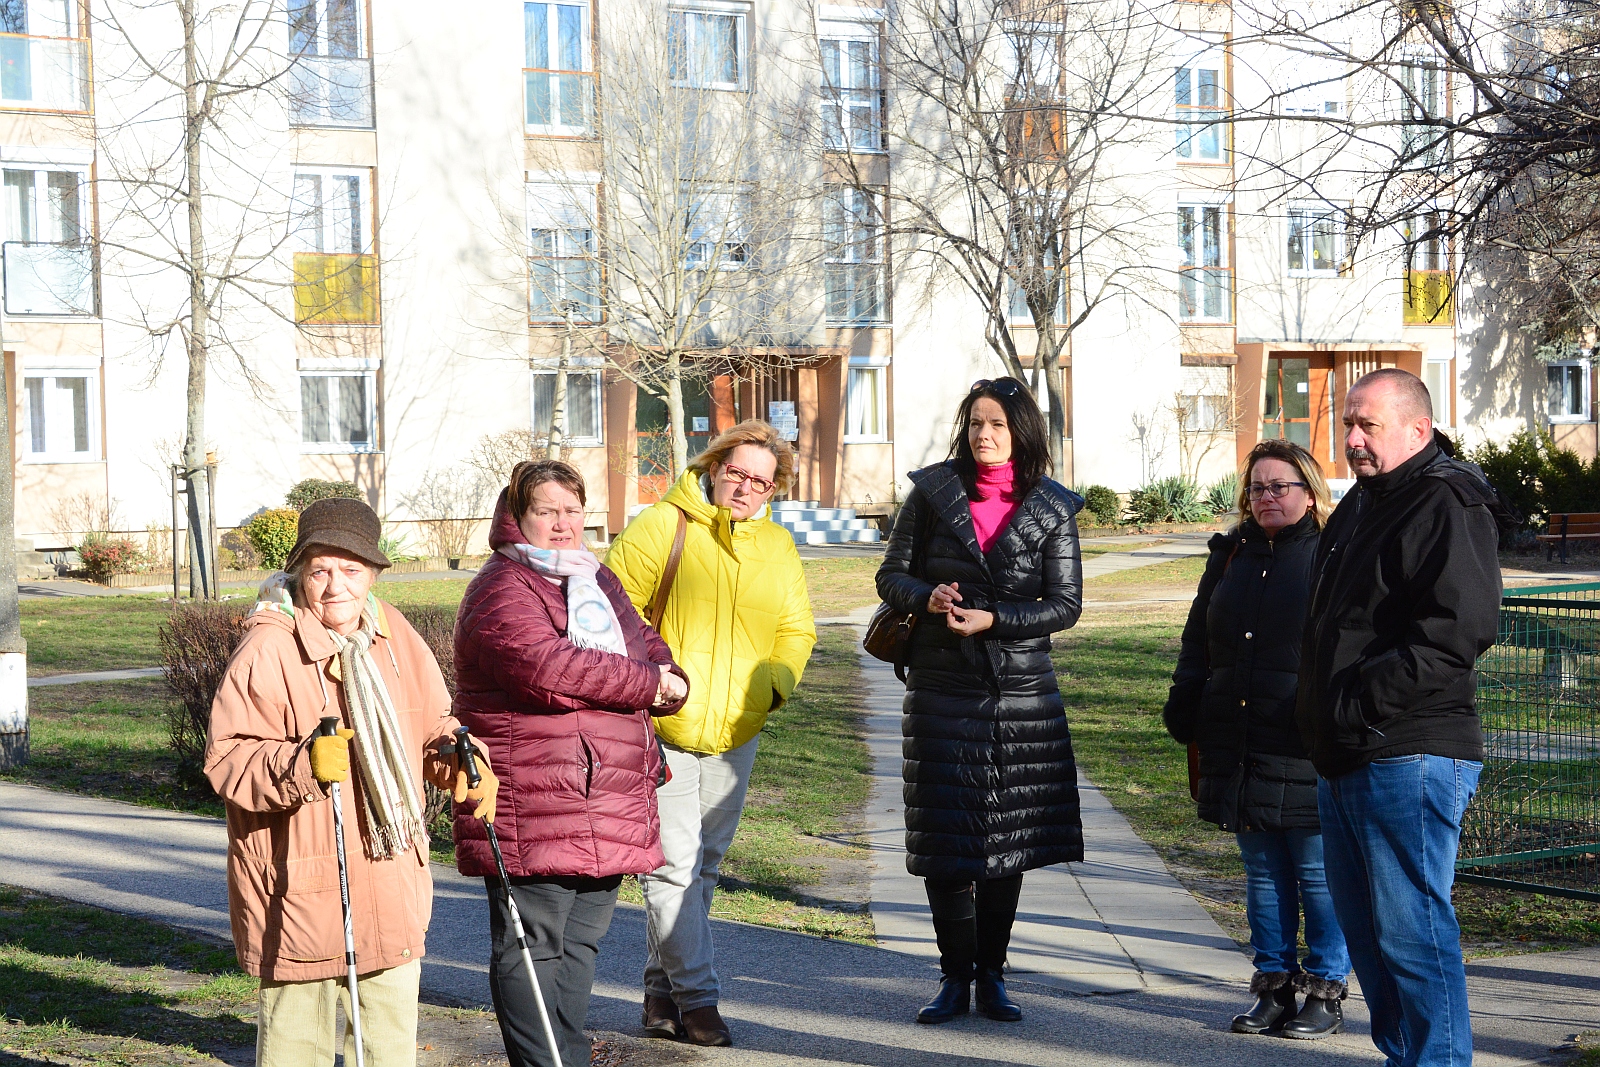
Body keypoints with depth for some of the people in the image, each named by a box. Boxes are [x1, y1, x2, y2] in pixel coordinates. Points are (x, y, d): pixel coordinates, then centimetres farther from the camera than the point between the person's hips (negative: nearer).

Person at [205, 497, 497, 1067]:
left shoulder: (393, 636, 8)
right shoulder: (268, 649, -12)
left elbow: (429, 728, 20)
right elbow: (226, 761, -16)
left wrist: (459, 757, -1)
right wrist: (303, 765, -32)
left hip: (391, 886, 6)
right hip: (300, 887, -6)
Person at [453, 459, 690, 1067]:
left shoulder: (597, 582, 20)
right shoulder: (501, 589, -9)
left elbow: (645, 645, 23)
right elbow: (547, 668, -24)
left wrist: (670, 682, -3)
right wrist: (649, 683, -16)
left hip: (607, 805, 9)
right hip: (533, 805, -9)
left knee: (581, 943, 16)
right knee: (531, 947, -4)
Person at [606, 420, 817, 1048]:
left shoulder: (778, 548, 10)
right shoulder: (662, 526, -7)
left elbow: (797, 630, 16)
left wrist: (773, 684, -2)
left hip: (736, 733, 6)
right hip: (662, 728, -6)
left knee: (703, 867, 12)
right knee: (673, 861, -10)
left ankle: (662, 992, 24)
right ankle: (696, 995, -2)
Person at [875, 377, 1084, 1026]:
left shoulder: (1051, 508, 4)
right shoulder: (933, 491, 4)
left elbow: (1065, 603, -1)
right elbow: (892, 576, 6)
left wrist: (992, 620, -14)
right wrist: (928, 598, -15)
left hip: (1022, 690, 0)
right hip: (942, 686, 0)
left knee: (1009, 834, 4)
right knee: (944, 838, -1)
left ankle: (991, 974, 16)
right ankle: (955, 978, 11)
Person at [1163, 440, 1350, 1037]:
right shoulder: (1231, 557, 15)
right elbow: (1197, 641, 21)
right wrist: (1186, 712, 12)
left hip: (1306, 752, -6)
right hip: (1238, 749, 6)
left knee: (1317, 875, 2)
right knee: (1263, 875, 13)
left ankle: (1326, 993, 13)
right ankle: (1274, 986, 22)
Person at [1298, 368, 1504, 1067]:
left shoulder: (1447, 504, -11)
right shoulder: (1360, 505, 19)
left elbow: (1455, 631, -22)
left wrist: (1362, 701, -21)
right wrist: (1319, 712, 15)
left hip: (1408, 758, -10)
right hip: (1345, 759, 10)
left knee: (1411, 931, -8)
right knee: (1366, 931, 16)